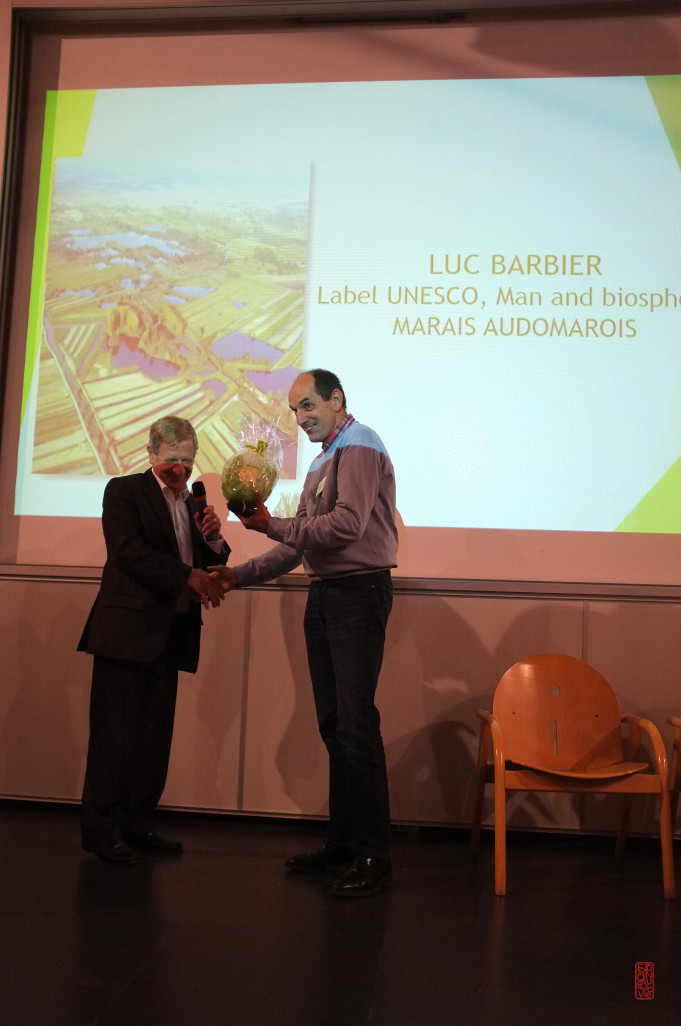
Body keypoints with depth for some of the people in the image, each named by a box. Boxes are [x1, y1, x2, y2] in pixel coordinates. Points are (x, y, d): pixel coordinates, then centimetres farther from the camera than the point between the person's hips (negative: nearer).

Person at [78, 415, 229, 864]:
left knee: (155, 733, 7)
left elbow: (208, 568, 18)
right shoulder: (124, 490, 1)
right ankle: (101, 827, 6)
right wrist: (188, 577, -18)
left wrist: (213, 539, -3)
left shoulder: (193, 504, 20)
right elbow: (129, 551, -13)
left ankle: (137, 823, 16)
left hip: (169, 634, 6)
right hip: (127, 629, -6)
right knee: (115, 730, -4)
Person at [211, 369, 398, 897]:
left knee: (356, 723, -9)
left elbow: (348, 525, -20)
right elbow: (299, 543, 20)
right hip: (324, 596, 9)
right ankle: (342, 842, 21)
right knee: (332, 723, 11)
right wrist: (242, 573, 12)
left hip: (359, 594, -9)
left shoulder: (360, 447, -7)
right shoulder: (323, 461, 21)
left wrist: (273, 525, -15)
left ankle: (373, 855, 0)